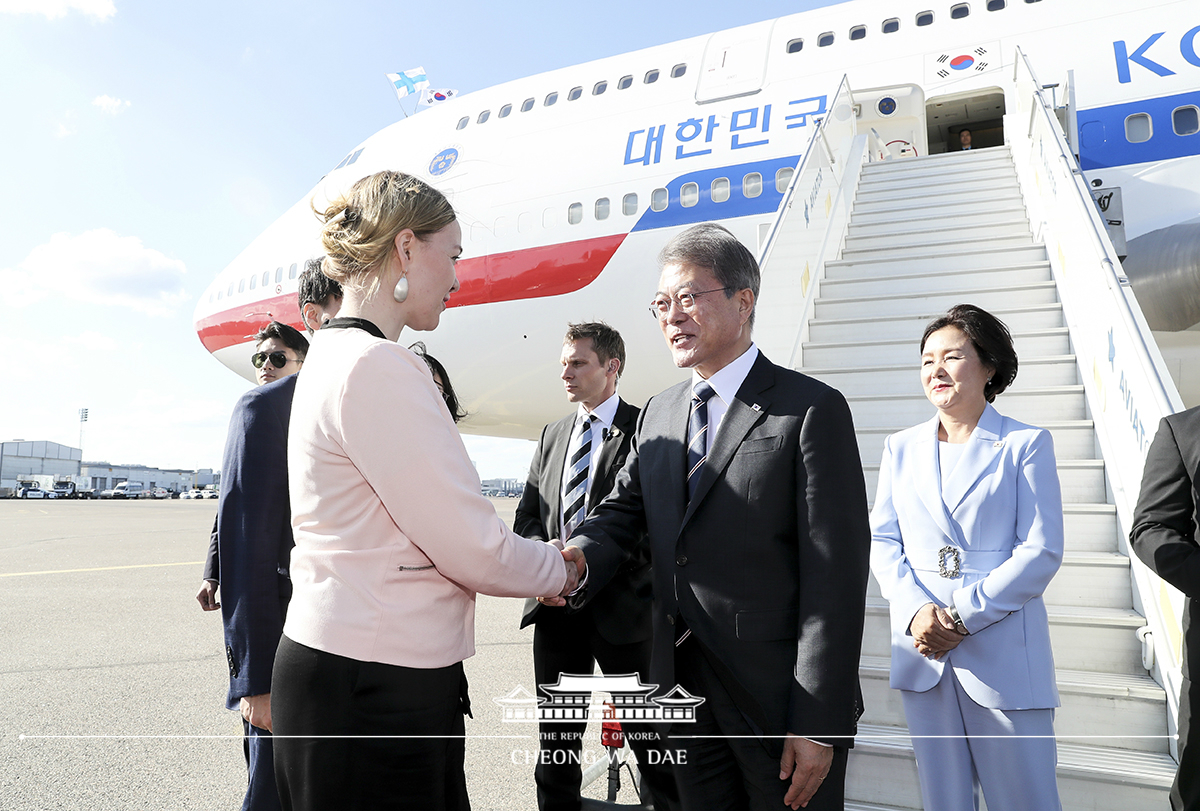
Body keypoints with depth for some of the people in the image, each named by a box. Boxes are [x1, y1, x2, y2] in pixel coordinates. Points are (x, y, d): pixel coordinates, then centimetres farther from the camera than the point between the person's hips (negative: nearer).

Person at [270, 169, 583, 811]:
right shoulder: (377, 367, -19)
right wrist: (563, 570, 2)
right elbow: (472, 547, -18)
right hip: (370, 689, -9)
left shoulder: (330, 358, 11)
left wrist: (538, 567, 15)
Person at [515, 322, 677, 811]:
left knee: (650, 737, 7)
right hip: (556, 603, 6)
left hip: (621, 605, -5)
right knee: (556, 736, 17)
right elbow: (526, 516, 14)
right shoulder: (551, 436, 13)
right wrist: (544, 552, -8)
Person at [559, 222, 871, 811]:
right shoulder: (657, 415, 9)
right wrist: (578, 561, -18)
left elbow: (836, 574, -15)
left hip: (778, 698, -5)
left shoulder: (811, 410, -11)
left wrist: (818, 724, -17)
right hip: (683, 690, 6)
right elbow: (621, 512, 6)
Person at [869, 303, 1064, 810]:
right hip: (922, 654, 3)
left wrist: (962, 617, -14)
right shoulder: (901, 448, 10)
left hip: (1003, 654, -3)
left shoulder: (1026, 444, -1)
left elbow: (1041, 551, -7)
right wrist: (916, 611, -11)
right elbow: (881, 541, 6)